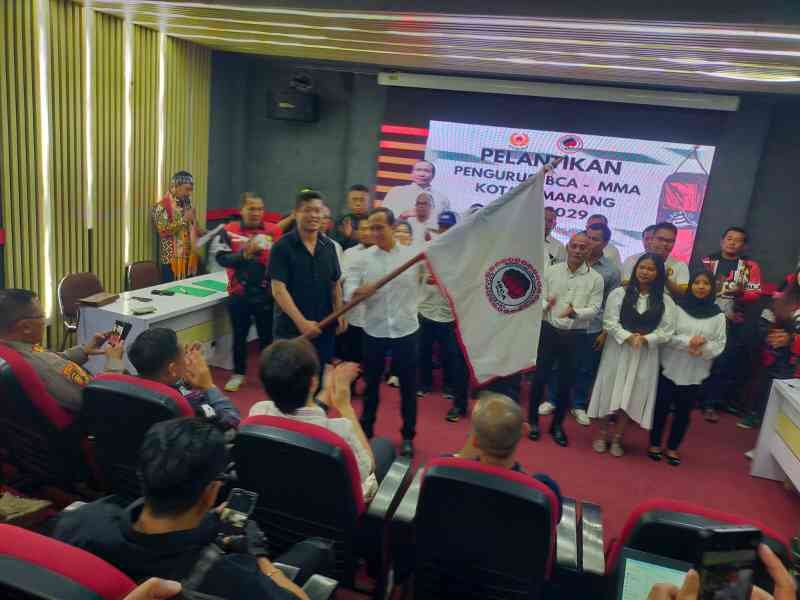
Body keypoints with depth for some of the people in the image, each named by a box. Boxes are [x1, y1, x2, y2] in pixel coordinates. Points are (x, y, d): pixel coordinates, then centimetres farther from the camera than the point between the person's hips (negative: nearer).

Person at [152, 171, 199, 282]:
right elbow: (163, 230, -21)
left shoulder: (187, 204, 12)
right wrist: (184, 219, -20)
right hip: (172, 260, -6)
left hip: (189, 258, 7)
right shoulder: (162, 205, -10)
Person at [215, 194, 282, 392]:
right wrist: (244, 253, -20)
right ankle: (238, 373, 31)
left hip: (266, 294, 0)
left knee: (267, 336, 11)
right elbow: (221, 258, -9)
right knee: (239, 335, 14)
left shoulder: (274, 231, -3)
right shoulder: (229, 230, -2)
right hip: (239, 293, 1)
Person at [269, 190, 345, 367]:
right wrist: (301, 322, -22)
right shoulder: (282, 246, -10)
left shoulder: (328, 246, 6)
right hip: (291, 329, -5)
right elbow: (278, 289, -15)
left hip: (324, 328, 5)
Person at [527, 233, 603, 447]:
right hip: (549, 331, 0)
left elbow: (594, 308, -7)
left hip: (575, 336, 0)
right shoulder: (551, 271, 0)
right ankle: (533, 420, 24)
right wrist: (545, 305, -25)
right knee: (540, 376, 4)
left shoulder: (596, 278, -1)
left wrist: (575, 312, -25)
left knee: (566, 381, 10)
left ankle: (557, 424, 27)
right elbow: (540, 299, -2)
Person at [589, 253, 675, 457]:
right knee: (610, 392, 5)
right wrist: (628, 337, -20)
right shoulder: (619, 293, -1)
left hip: (646, 355, 1)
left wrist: (645, 339, -18)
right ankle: (602, 435, 21)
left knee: (630, 396, 6)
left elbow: (666, 331, -3)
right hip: (617, 350, -1)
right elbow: (610, 322, -7)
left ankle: (617, 438, 20)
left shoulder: (665, 301, 2)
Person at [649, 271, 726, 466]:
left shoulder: (718, 315, -1)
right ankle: (655, 444, 24)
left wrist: (703, 347, -19)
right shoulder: (677, 307, -5)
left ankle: (672, 448, 27)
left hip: (695, 373, 1)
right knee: (661, 407, 7)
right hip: (670, 368, -1)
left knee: (683, 412, 10)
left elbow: (720, 345, -1)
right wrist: (687, 342, -22)